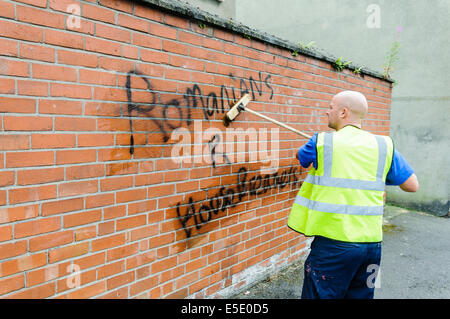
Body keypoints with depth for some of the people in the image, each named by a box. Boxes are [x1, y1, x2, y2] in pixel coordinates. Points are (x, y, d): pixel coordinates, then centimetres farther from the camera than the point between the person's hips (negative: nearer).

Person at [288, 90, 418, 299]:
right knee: (361, 295, 20)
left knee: (321, 294, 8)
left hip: (334, 244, -4)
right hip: (372, 242, 5)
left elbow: (301, 157, 14)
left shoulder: (322, 142, -6)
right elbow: (412, 185, 9)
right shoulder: (384, 145, 3)